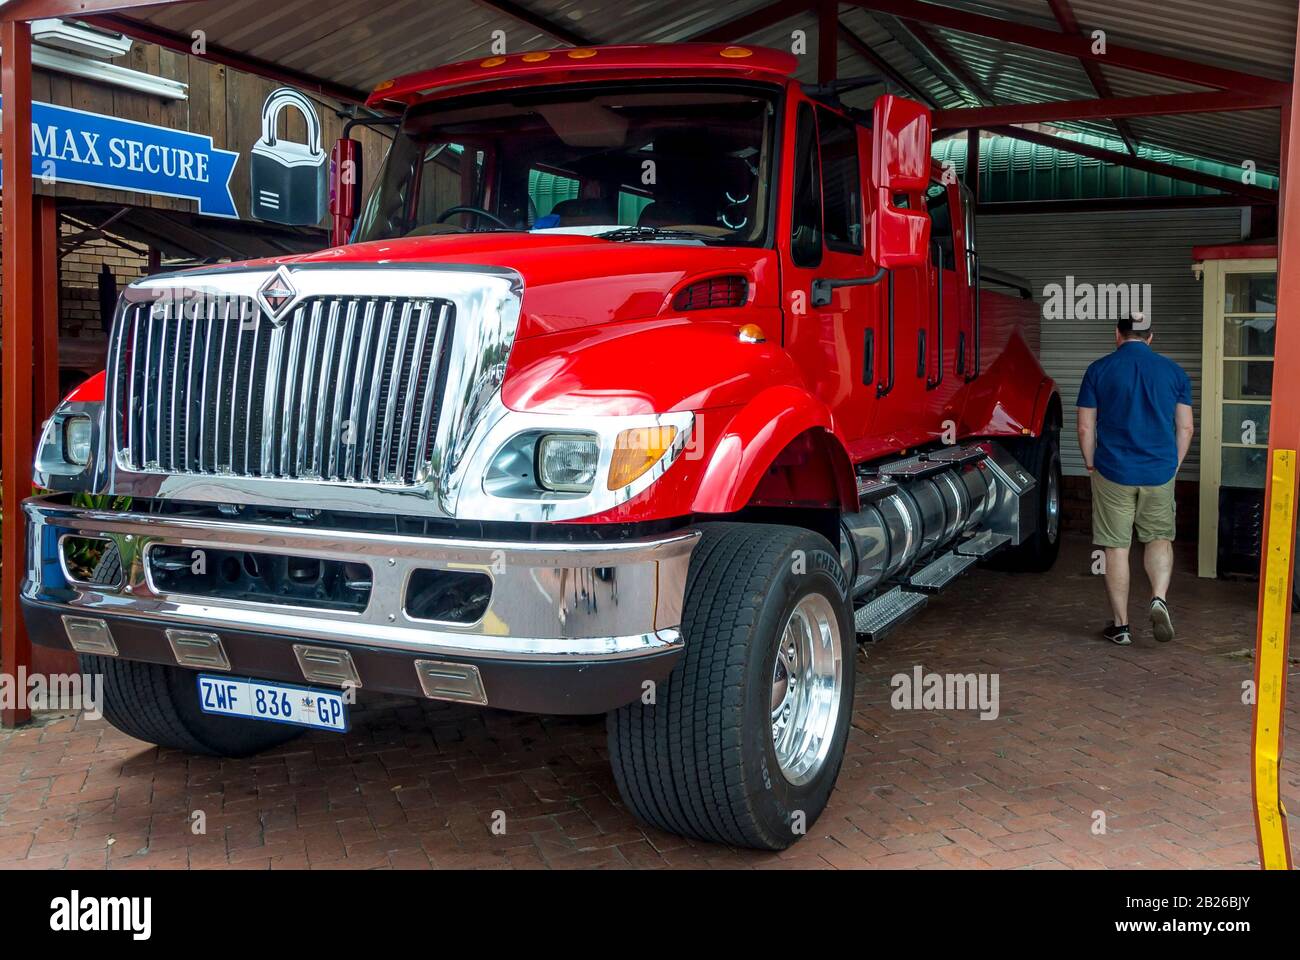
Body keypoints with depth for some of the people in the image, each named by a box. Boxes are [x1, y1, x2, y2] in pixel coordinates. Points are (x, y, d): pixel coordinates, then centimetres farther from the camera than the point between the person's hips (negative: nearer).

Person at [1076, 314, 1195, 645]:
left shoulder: (1099, 370, -2)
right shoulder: (1174, 372, 4)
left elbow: (1085, 427, -2)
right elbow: (1186, 427, 6)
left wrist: (1091, 465, 11)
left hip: (1113, 472, -2)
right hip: (1160, 473, 2)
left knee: (1116, 547, 5)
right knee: (1159, 538, 18)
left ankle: (1121, 626, 11)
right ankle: (1159, 598, -6)